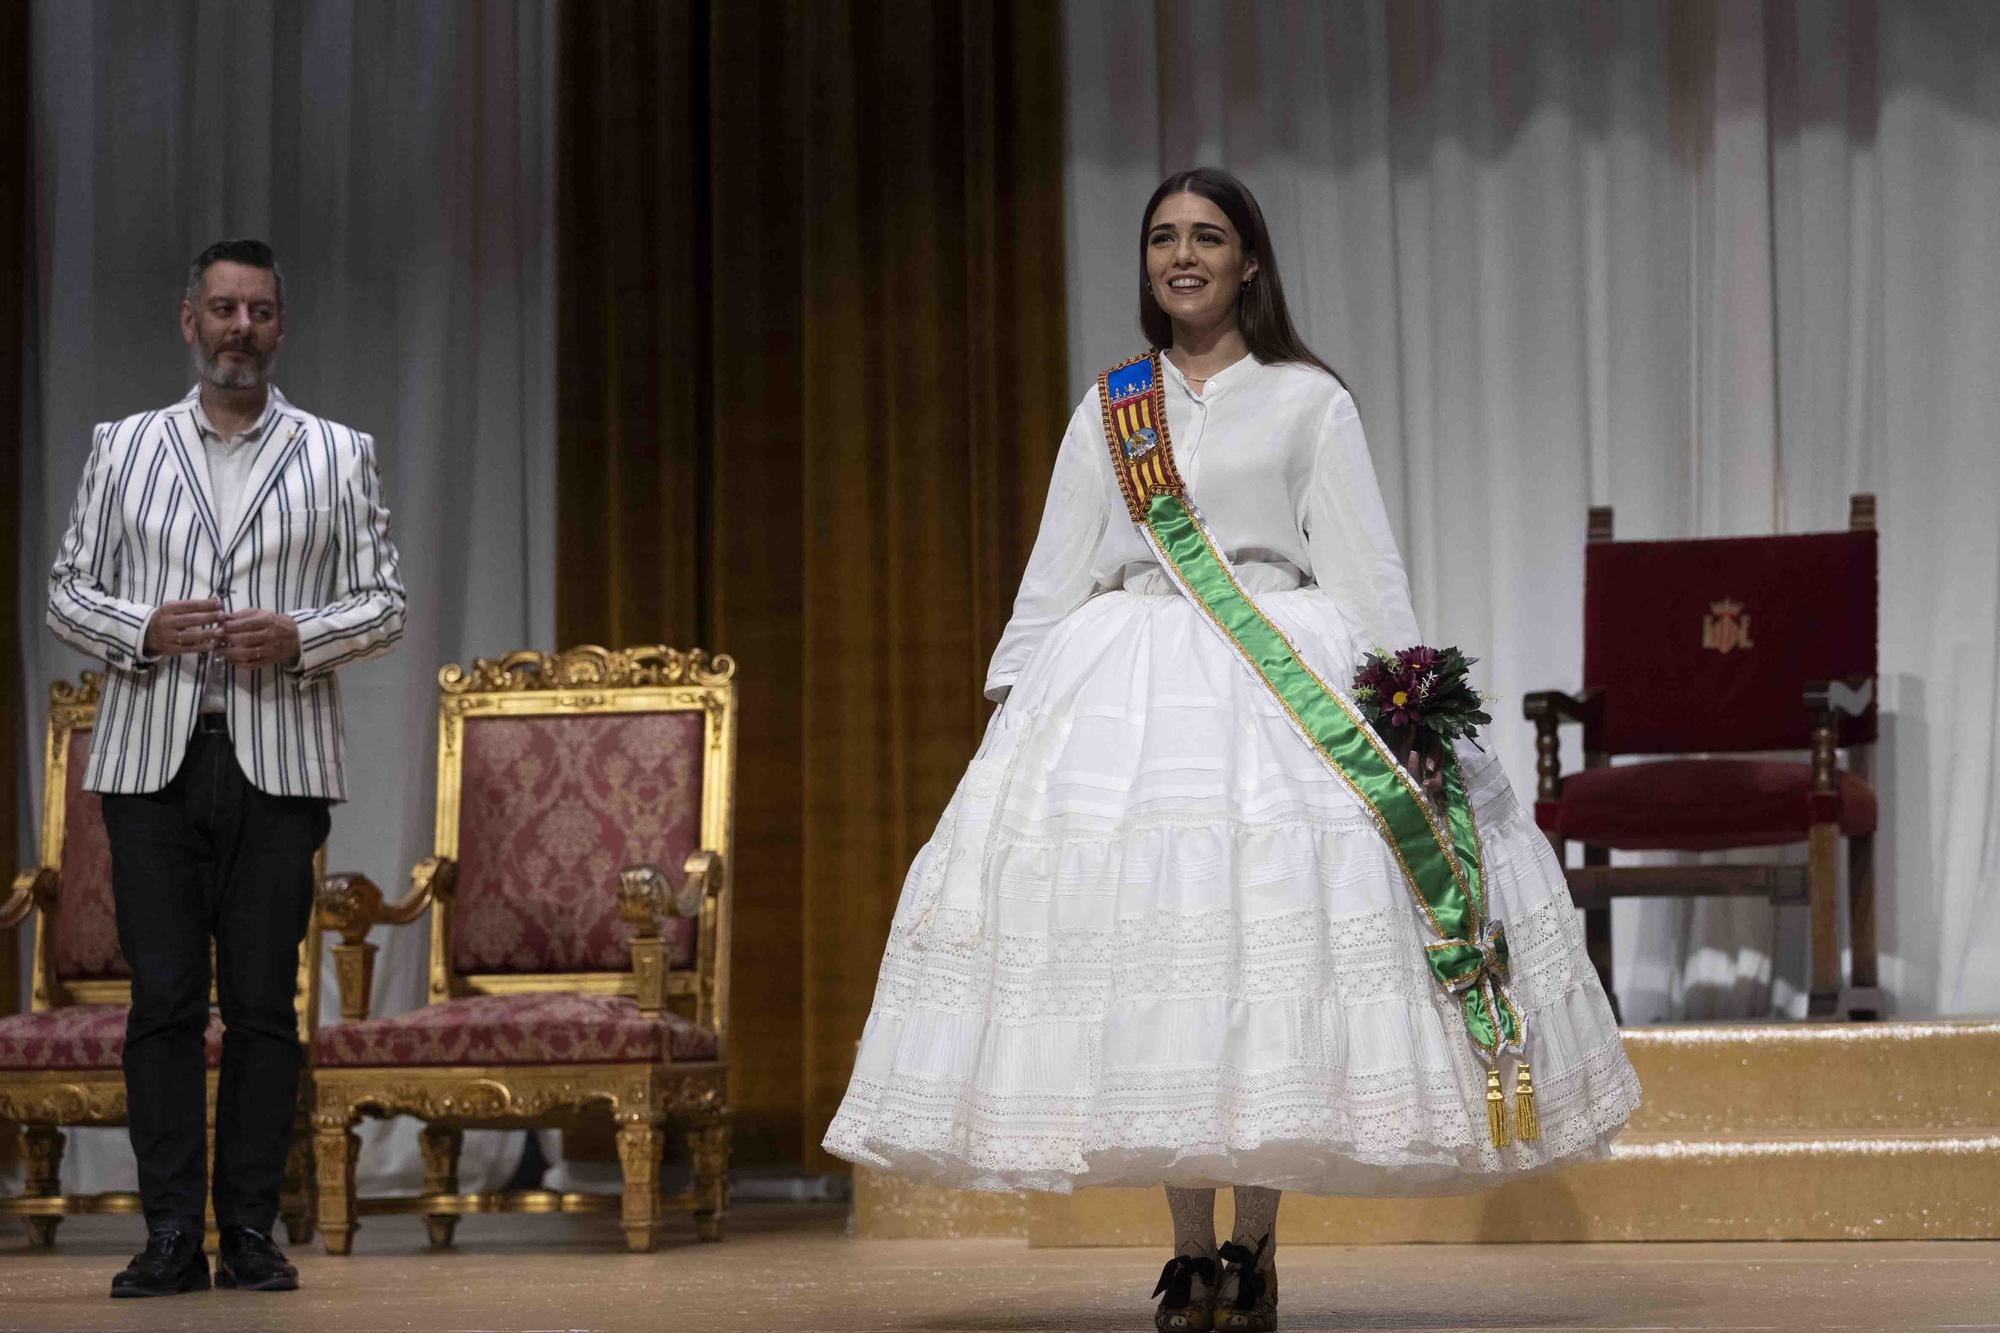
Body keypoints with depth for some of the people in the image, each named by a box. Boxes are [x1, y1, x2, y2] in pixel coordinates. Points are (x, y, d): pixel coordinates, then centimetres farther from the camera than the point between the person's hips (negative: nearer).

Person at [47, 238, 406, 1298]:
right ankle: (171, 1237, 1)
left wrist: (302, 637, -9)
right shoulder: (123, 447, 13)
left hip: (280, 762, 0)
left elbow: (383, 605, 10)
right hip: (152, 760, 1)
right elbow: (66, 592, 12)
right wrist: (143, 630, -8)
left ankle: (252, 1230, 5)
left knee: (264, 1002, -1)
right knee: (163, 1000, -2)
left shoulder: (337, 456, 11)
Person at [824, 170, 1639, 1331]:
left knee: (1274, 944, -8)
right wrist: (1011, 692, 6)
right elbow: (1058, 570, 15)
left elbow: (1366, 567, 1)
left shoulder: (1309, 400, 6)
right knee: (1146, 952, -4)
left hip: (1286, 686, -2)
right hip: (1133, 689, 3)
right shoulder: (1109, 409, 15)